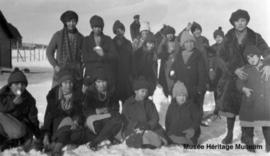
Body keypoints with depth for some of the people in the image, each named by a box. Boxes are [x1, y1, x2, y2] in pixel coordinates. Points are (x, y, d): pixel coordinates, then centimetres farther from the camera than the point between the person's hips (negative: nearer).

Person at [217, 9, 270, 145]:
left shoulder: (255, 37, -2)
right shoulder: (228, 38, 1)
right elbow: (222, 58, -2)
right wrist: (235, 69, -17)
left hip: (249, 77, -1)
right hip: (232, 75, 1)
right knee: (230, 105, -3)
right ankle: (229, 134, 9)